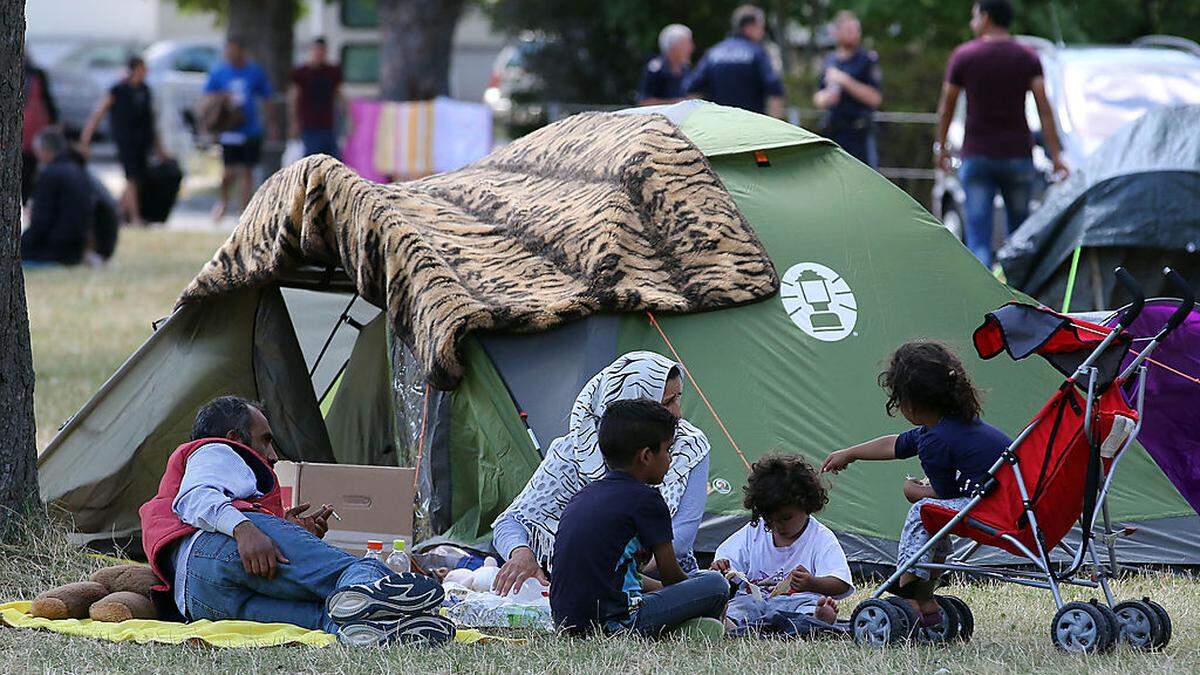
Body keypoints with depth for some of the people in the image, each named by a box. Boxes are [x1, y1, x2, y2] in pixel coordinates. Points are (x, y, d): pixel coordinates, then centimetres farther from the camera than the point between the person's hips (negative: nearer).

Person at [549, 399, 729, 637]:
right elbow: (670, 575, 4)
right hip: (611, 623, -7)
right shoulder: (645, 499, -4)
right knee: (716, 584, 1)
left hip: (565, 621, 7)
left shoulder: (583, 495, 18)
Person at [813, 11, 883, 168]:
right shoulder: (830, 60, 13)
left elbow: (875, 98, -12)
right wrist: (825, 98, -6)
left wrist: (846, 81, -17)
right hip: (832, 134, 5)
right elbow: (818, 98, 18)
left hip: (859, 134, -5)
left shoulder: (867, 59, -3)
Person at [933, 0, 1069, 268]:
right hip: (1017, 155, 2)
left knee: (978, 238, -5)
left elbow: (946, 107, 5)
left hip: (976, 155, -2)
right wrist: (1055, 155, -6)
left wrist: (941, 146, 19)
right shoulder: (1028, 57, 1)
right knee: (1019, 233, 15)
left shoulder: (963, 55, -2)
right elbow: (1044, 107, -6)